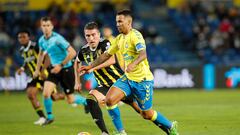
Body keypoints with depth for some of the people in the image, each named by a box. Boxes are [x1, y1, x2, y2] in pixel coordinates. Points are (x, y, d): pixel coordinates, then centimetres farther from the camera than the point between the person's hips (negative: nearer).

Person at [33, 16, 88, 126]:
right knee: (46, 93, -13)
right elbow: (41, 54, 23)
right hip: (54, 69, 6)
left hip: (66, 69, -6)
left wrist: (61, 65, -22)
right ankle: (49, 116, 7)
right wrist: (37, 69, 24)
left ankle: (86, 101, 33)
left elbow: (72, 53, -24)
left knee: (70, 100, 1)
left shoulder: (57, 39, -21)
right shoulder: (42, 40, 1)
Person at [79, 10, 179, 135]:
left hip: (142, 79, -7)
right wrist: (90, 66, 15)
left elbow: (143, 54, -31)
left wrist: (133, 64, -49)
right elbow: (107, 54, 20)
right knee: (109, 99, -13)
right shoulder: (119, 38, 10)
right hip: (128, 78, 7)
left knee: (146, 114, 1)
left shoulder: (135, 35, -15)